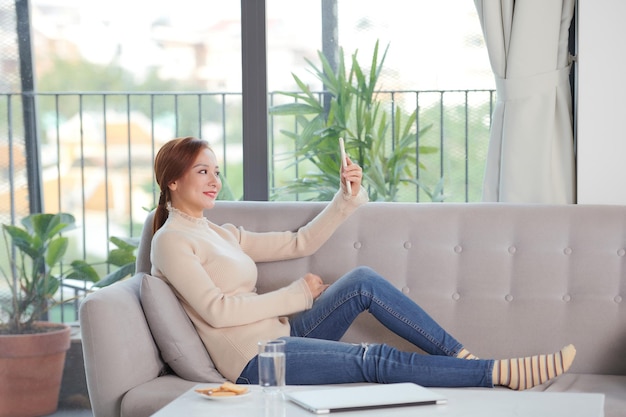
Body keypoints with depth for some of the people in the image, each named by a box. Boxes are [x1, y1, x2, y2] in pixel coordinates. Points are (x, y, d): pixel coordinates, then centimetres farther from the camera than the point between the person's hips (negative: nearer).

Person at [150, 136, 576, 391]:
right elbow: (216, 310, -18)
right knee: (377, 360, -18)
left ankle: (463, 356, -9)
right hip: (255, 360, -8)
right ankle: (503, 372, -17)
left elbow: (301, 242, 17)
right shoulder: (171, 241, -7)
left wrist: (348, 196, 4)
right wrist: (297, 294, -9)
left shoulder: (222, 233, 18)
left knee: (363, 281, -10)